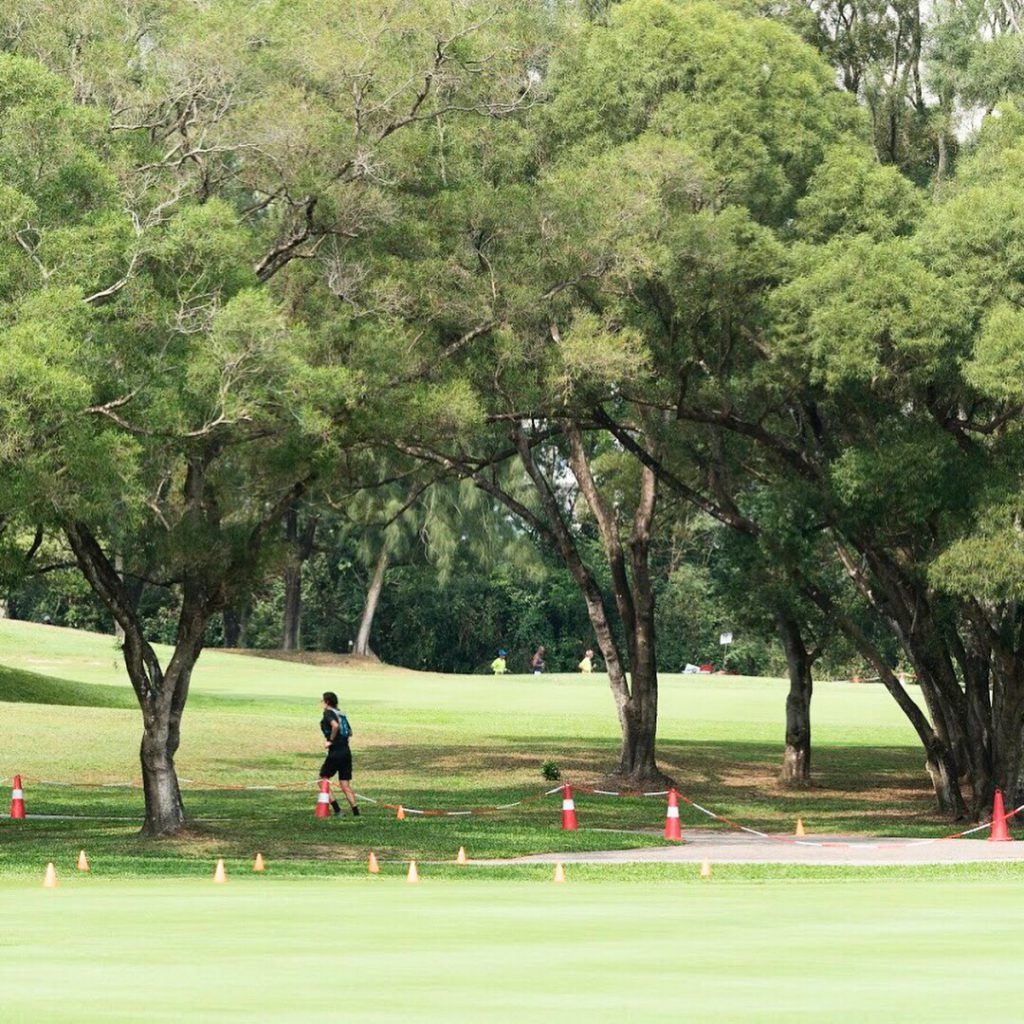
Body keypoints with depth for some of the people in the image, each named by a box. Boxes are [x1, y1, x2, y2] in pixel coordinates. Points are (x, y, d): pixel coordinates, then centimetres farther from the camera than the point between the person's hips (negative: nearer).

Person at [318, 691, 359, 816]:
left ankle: (336, 808, -3)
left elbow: (335, 725, -26)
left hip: (335, 753, -7)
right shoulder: (340, 713, 16)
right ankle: (356, 812, 0)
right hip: (346, 752, 7)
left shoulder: (328, 712, -7)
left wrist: (330, 740, -15)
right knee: (345, 785, 9)